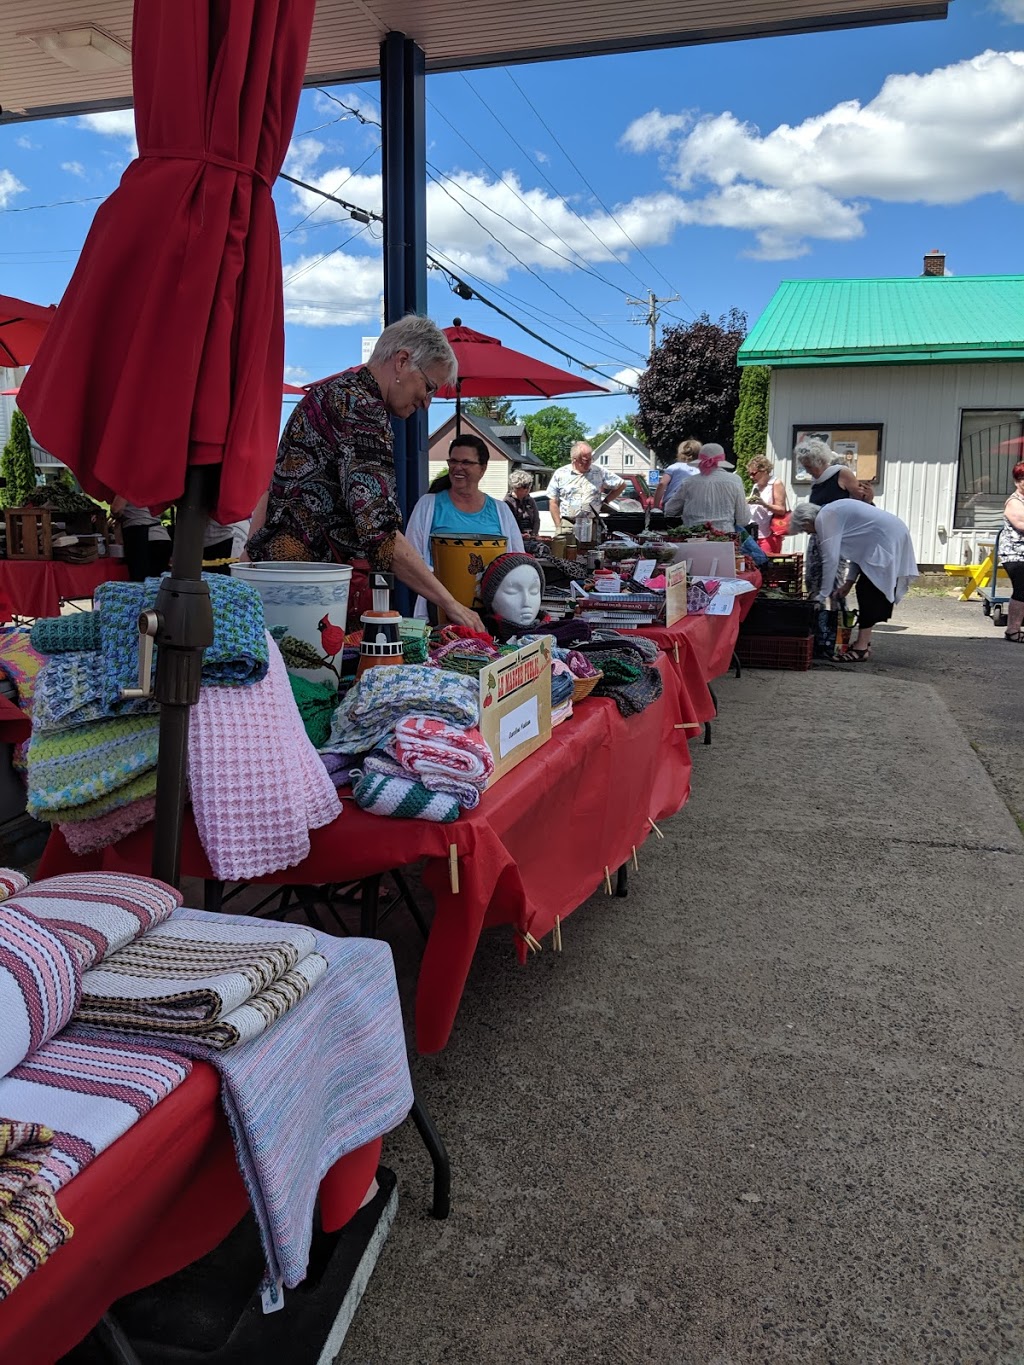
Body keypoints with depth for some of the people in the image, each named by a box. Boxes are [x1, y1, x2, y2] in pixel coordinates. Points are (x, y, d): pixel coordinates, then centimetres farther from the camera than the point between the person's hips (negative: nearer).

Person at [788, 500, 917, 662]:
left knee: (868, 593, -9)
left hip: (887, 543, -10)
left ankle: (862, 648, -9)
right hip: (894, 539, 10)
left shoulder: (824, 518, -10)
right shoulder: (832, 513, 19)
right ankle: (863, 642, 18)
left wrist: (821, 595, -9)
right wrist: (849, 582, 18)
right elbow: (858, 548, 21)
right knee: (865, 591, 13)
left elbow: (830, 559, -15)